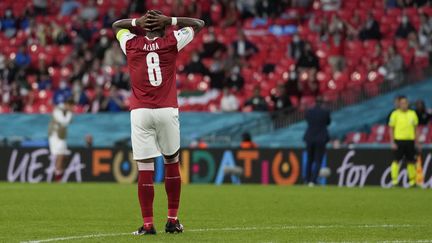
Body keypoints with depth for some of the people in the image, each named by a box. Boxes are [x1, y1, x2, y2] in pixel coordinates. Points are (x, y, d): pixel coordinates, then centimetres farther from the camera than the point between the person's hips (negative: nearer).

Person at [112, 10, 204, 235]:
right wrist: (169, 20, 8)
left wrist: (136, 22, 11)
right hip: (167, 111, 0)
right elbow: (198, 24, 18)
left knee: (145, 169, -3)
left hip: (140, 113, 0)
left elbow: (116, 25, 29)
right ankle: (172, 220, 16)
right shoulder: (171, 43, 4)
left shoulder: (132, 45, 7)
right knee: (172, 163, 14)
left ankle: (148, 224, -5)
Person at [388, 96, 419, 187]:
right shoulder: (395, 114, -1)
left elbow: (415, 128, 15)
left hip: (410, 140, 3)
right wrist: (392, 142, -8)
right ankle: (394, 180, -4)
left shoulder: (412, 114, 10)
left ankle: (412, 180, 15)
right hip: (398, 140, -3)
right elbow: (391, 129, 0)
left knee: (411, 161, 6)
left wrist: (417, 142, 11)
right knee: (396, 160, -6)